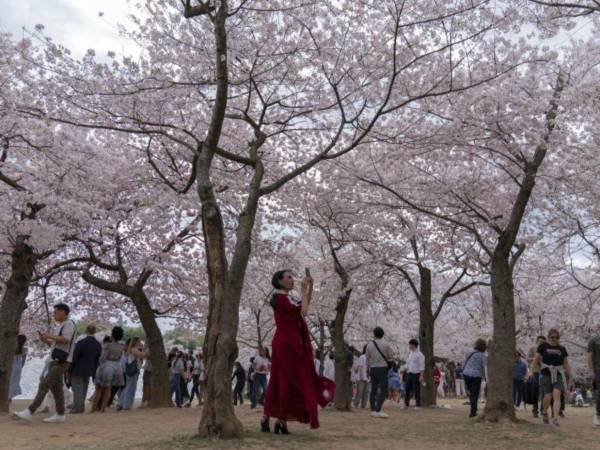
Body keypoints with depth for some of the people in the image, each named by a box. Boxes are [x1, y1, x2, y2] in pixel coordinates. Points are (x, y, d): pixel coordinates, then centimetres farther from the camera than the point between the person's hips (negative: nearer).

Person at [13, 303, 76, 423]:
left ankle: (29, 412, -14)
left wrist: (49, 336, -13)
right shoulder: (58, 326, 19)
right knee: (56, 388, 8)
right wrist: (45, 340, 3)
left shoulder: (69, 324, -9)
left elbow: (65, 340, -25)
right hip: (54, 361, 9)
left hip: (61, 362, -9)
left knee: (44, 385, -12)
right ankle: (60, 414, 13)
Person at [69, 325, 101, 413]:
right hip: (89, 371, 5)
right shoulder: (98, 345, -1)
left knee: (77, 389, 2)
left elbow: (74, 358, -14)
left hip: (78, 370, -5)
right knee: (84, 389, 15)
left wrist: (69, 370, -5)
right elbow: (97, 360, 5)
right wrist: (94, 373, 12)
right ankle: (81, 407, 21)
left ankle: (77, 408, 4)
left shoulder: (80, 343, -17)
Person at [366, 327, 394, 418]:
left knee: (373, 390, 12)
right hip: (382, 369, -5)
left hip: (373, 369, 5)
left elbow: (367, 359, 7)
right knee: (383, 391, -6)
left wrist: (367, 370, 16)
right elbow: (391, 356, -2)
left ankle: (373, 411, 13)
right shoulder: (386, 344, -6)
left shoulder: (369, 345, 4)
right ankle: (378, 411, -18)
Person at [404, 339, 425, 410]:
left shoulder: (419, 355, -10)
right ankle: (406, 404, 14)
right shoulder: (410, 354, 13)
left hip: (416, 374, -7)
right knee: (407, 389, 7)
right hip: (409, 374, 7)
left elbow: (422, 366, -13)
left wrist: (421, 376, -17)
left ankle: (418, 405, 7)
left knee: (416, 390, -1)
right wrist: (407, 372, 15)